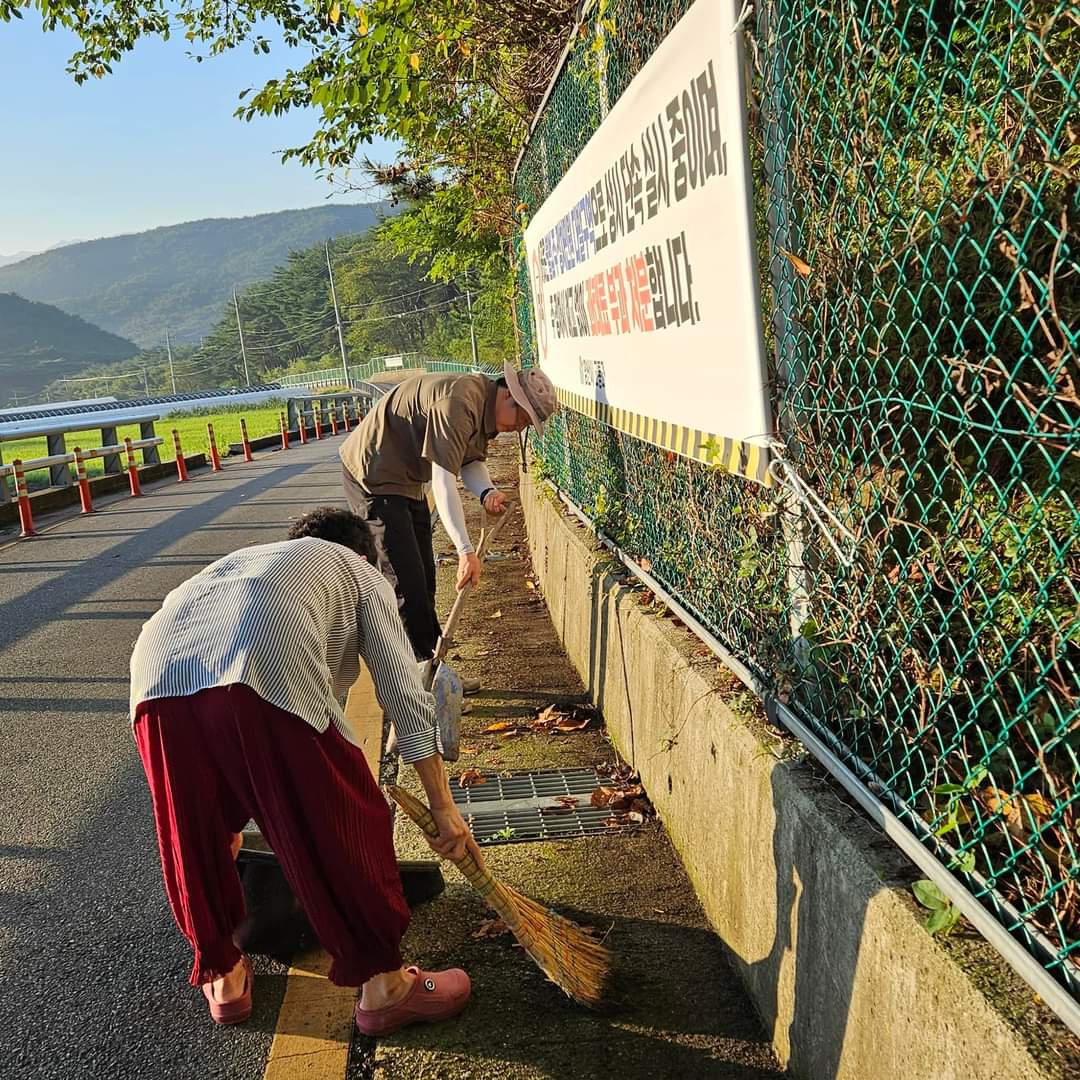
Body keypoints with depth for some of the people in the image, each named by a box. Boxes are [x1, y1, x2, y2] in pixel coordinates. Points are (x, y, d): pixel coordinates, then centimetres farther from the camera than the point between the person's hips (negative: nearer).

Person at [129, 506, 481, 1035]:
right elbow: (406, 698, 20)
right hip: (266, 674, -5)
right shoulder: (362, 573, 29)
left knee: (196, 837, 25)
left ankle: (222, 977, 44)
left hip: (158, 672, 6)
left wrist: (233, 811, 60)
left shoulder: (245, 557, 44)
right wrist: (445, 810, 27)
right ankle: (383, 985, 28)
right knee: (343, 827, 13)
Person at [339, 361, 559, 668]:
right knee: (404, 584, -9)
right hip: (373, 475, -10)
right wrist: (466, 551, -36)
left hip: (406, 480, 10)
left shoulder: (484, 405, 2)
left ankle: (430, 665, 24)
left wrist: (487, 491, -17)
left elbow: (471, 461, 7)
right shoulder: (457, 403, -30)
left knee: (423, 579, 14)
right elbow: (442, 481, -33)